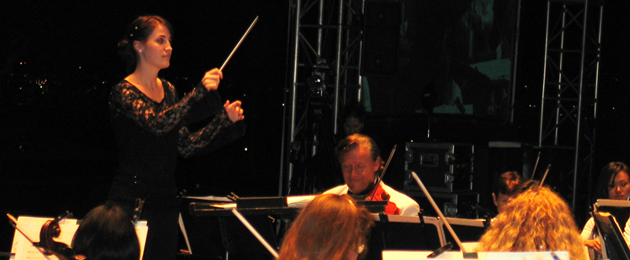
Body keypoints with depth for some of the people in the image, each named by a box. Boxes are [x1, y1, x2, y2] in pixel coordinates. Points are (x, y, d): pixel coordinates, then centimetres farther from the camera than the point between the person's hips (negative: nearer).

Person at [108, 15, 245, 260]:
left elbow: (186, 146, 11)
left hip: (165, 200, 7)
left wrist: (224, 119, 2)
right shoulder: (123, 92, -9)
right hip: (132, 201, -7)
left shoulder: (168, 90, 13)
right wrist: (200, 92, -36)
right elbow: (157, 123, -28)